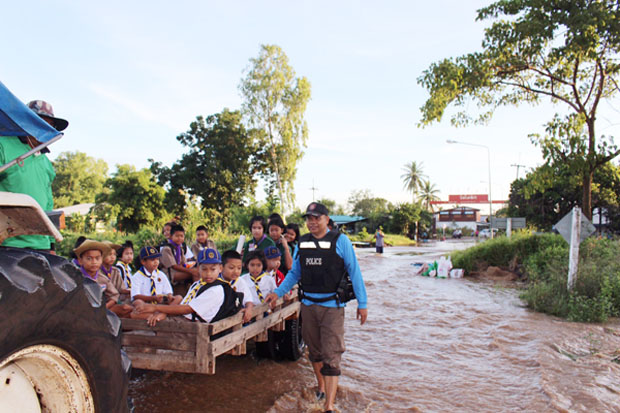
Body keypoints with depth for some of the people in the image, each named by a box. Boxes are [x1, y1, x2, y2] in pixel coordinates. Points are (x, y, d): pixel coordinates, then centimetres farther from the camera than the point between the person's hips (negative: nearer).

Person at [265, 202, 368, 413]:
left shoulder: (340, 241, -7)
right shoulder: (302, 243, 6)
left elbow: (354, 272, -5)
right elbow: (294, 273, 14)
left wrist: (362, 303, -5)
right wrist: (277, 293, 3)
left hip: (332, 306, -4)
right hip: (308, 305, 5)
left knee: (331, 355, -5)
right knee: (314, 351, 18)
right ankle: (321, 387, 40)